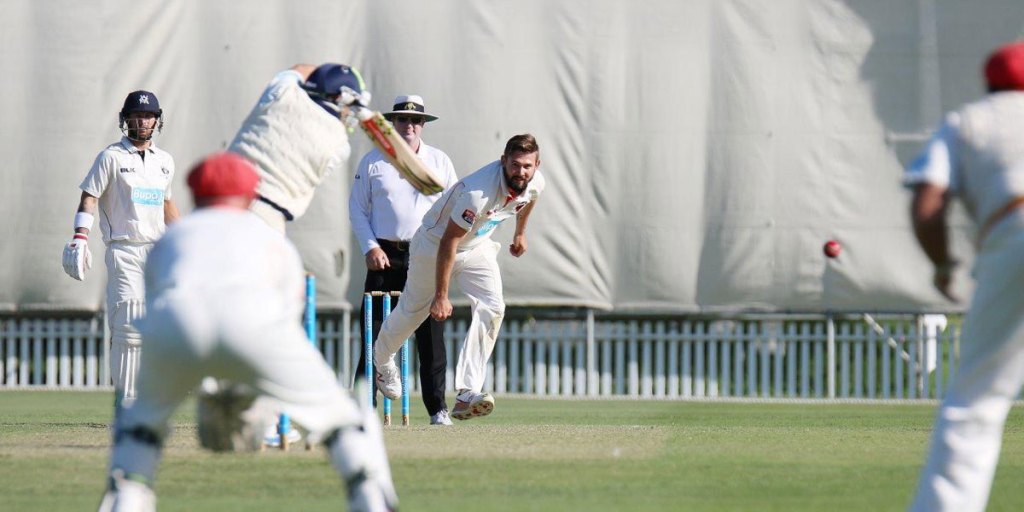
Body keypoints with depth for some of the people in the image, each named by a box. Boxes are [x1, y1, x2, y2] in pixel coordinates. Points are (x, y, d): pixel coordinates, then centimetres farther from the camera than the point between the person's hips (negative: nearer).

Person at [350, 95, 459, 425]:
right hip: (385, 257, -1)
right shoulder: (372, 162, 8)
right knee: (374, 335, -5)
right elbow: (357, 208, 8)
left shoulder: (440, 162, 10)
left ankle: (437, 408, 3)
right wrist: (370, 247, -6)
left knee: (431, 336, -2)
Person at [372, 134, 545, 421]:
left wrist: (520, 233, 25)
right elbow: (449, 241, -33)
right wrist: (441, 296, -30)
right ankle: (382, 360, 46)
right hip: (435, 244, -5)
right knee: (412, 311, 12)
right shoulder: (479, 191, -40)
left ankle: (467, 394, -22)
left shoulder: (535, 183, -17)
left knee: (492, 308, -18)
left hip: (477, 248, 5)